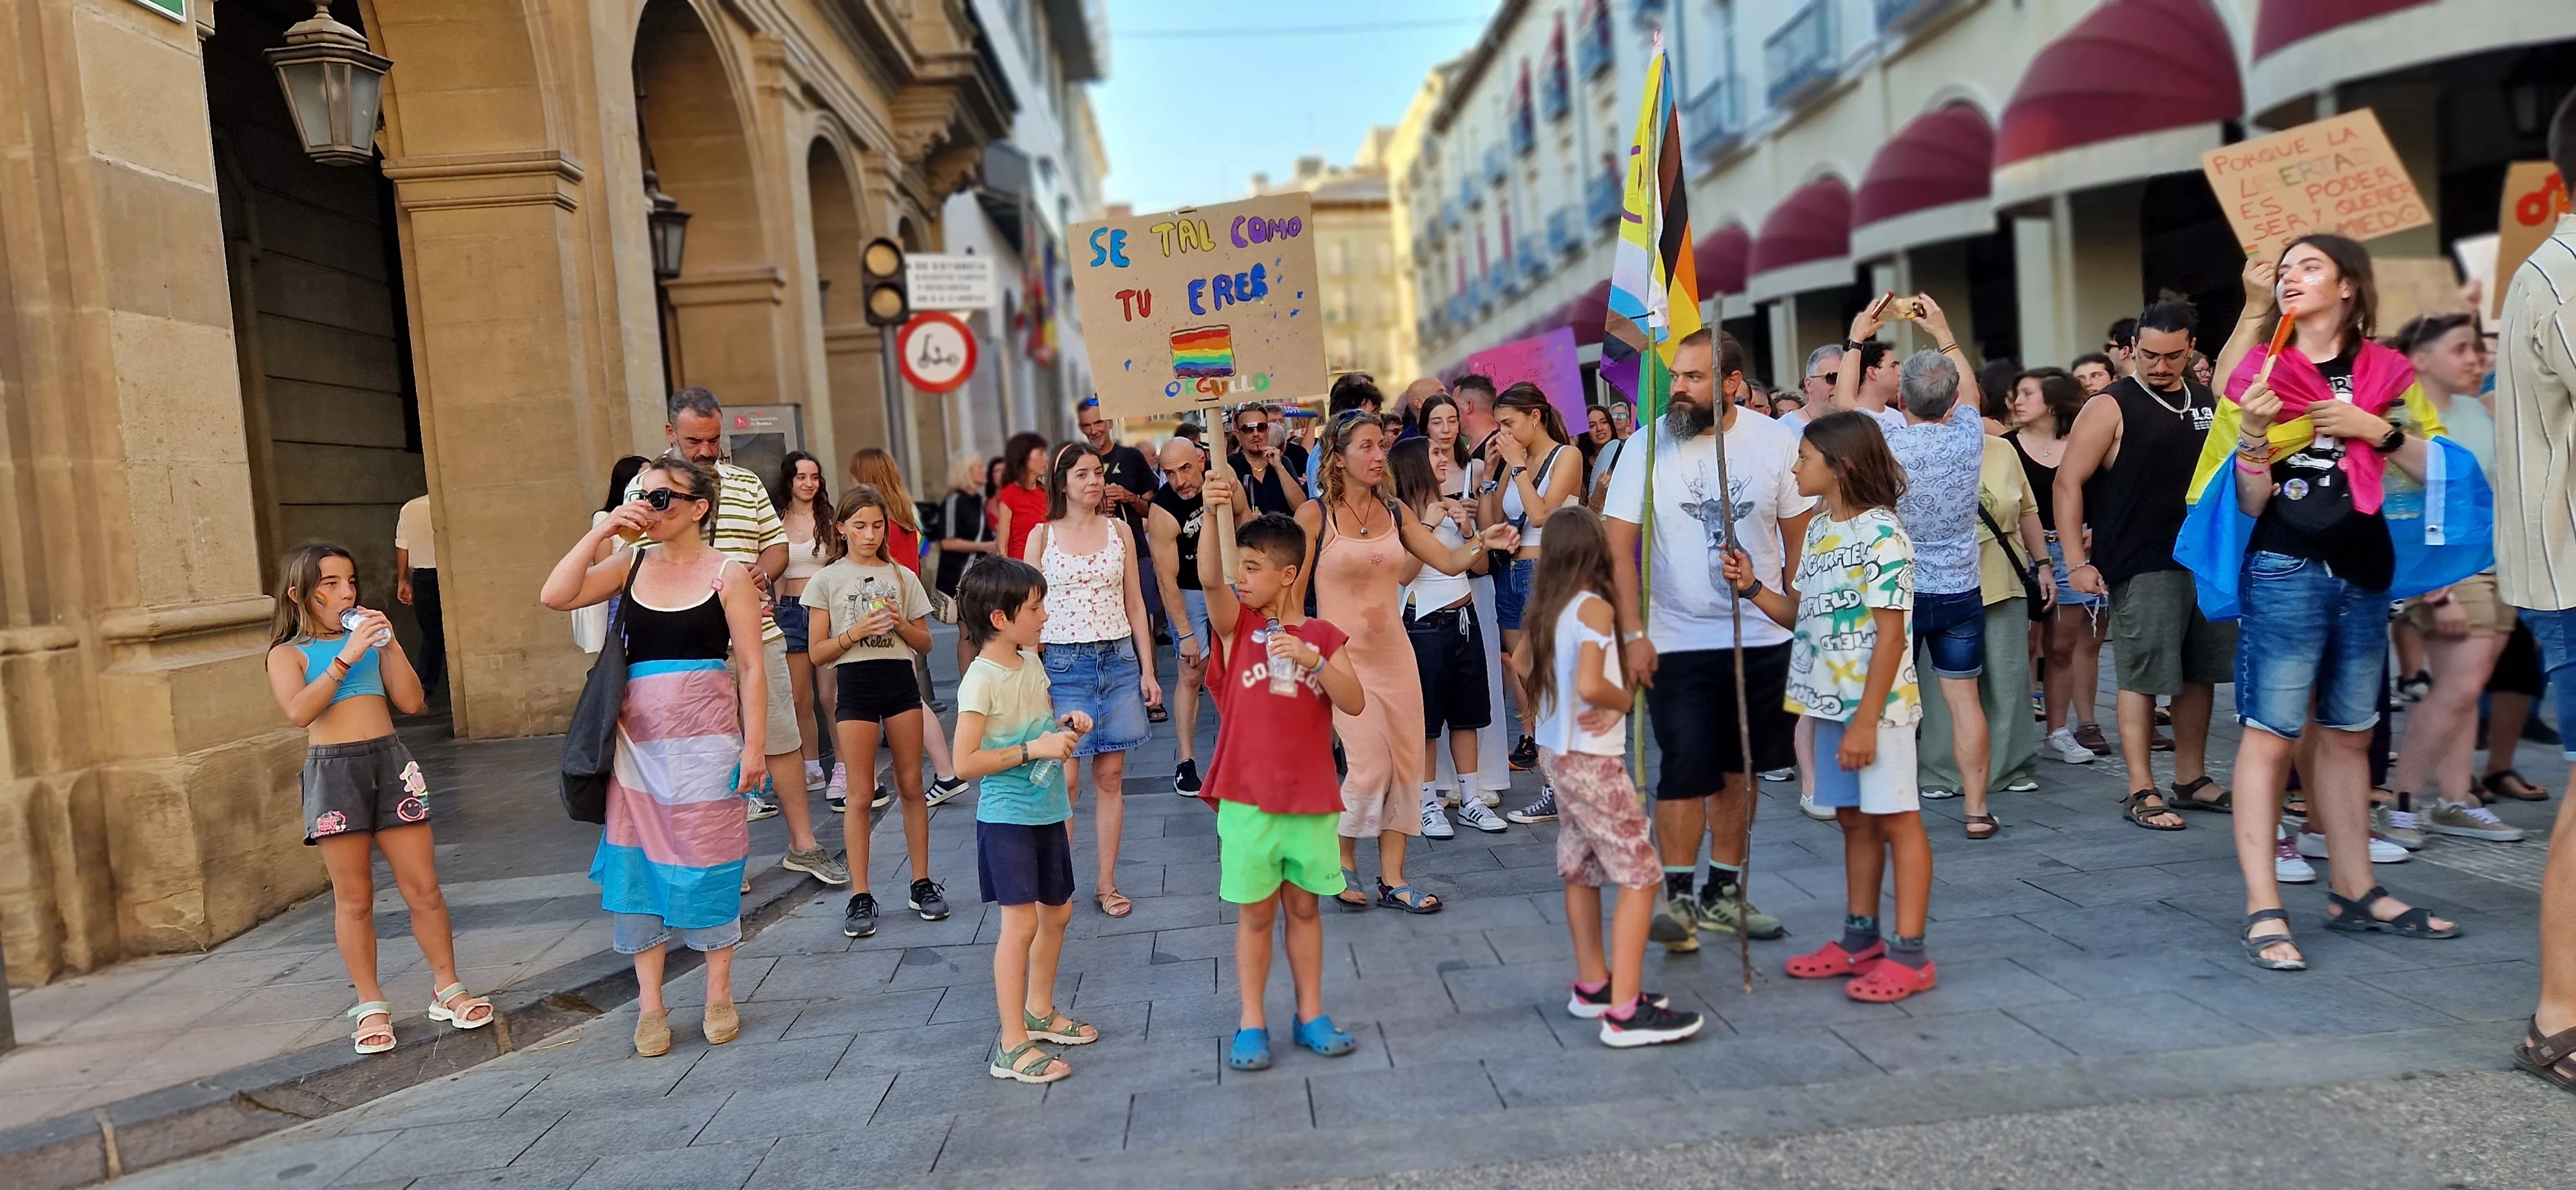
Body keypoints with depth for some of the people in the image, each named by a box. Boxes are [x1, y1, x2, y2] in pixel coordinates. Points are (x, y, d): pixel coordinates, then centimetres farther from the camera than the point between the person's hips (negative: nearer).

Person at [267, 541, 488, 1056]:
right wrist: (346, 656, -20)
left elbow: (411, 701, 5)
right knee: (354, 899, 6)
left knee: (424, 888, 4)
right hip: (335, 771, -3)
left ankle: (447, 989, 16)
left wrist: (390, 646, -5)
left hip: (391, 762, 3)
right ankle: (371, 1005, 16)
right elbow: (298, 711, -17)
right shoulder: (288, 654, 2)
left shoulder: (369, 638, 11)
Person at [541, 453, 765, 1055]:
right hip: (636, 740, 4)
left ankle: (719, 998, 20)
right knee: (637, 865, 5)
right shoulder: (631, 564, 6)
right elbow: (556, 596, -6)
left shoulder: (728, 573, -5)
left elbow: (752, 666, -6)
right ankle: (650, 1006, 16)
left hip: (702, 740, -3)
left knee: (707, 862, 5)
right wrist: (601, 532, -10)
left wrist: (755, 745, -10)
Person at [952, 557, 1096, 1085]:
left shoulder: (1031, 663, 6)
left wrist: (1064, 726, 2)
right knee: (1021, 922, -7)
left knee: (1057, 911, 17)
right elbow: (965, 762, -22)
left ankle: (1039, 1011, 36)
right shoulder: (982, 679, -18)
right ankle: (1011, 1046, 1)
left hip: (1047, 812, 8)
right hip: (1007, 818, -8)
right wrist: (1034, 748, -24)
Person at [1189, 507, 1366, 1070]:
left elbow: (1354, 702, -9)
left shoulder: (1323, 636, 4)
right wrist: (1216, 515, -35)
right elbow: (1209, 577, -21)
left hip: (1310, 796, 2)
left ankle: (1310, 1015, 25)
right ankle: (1251, 1023, 18)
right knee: (1256, 912, 7)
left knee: (1304, 906, 13)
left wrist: (1312, 658, -22)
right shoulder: (1236, 625, 0)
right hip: (1247, 797, -1)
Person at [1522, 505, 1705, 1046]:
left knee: (1581, 872, 18)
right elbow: (1589, 685, -29)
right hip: (1593, 761, -9)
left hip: (1556, 754, 9)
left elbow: (1523, 664, 20)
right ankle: (1625, 1012, -7)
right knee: (1639, 877, -4)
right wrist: (1623, 701, -11)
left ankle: (1593, 986, 29)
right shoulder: (1595, 606, -17)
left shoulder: (1547, 608, 5)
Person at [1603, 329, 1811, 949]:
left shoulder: (1775, 442, -3)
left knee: (1738, 769, 12)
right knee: (1687, 770, -6)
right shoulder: (1649, 447, -7)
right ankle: (1676, 896, 9)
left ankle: (1724, 892, 25)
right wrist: (1632, 634, -13)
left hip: (1761, 638, 2)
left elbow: (1800, 538, 4)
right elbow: (1620, 549, -7)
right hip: (1677, 641, -2)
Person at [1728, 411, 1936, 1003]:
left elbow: (1890, 634, -17)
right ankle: (1861, 937, 26)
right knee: (1853, 818, 15)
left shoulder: (1881, 533, -15)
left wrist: (1866, 719, -19)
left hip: (1875, 701, -8)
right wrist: (1751, 588, 0)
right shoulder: (1819, 530, 11)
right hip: (1830, 698, 8)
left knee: (1895, 818, 0)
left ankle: (1909, 954, 6)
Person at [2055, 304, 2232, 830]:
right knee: (2142, 678, -3)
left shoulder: (2208, 403, 12)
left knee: (2200, 674, 10)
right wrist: (2076, 561, -14)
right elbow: (2068, 484, -9)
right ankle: (2141, 792, 3)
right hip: (2142, 567, -6)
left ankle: (2191, 780, 22)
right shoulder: (2110, 407, -6)